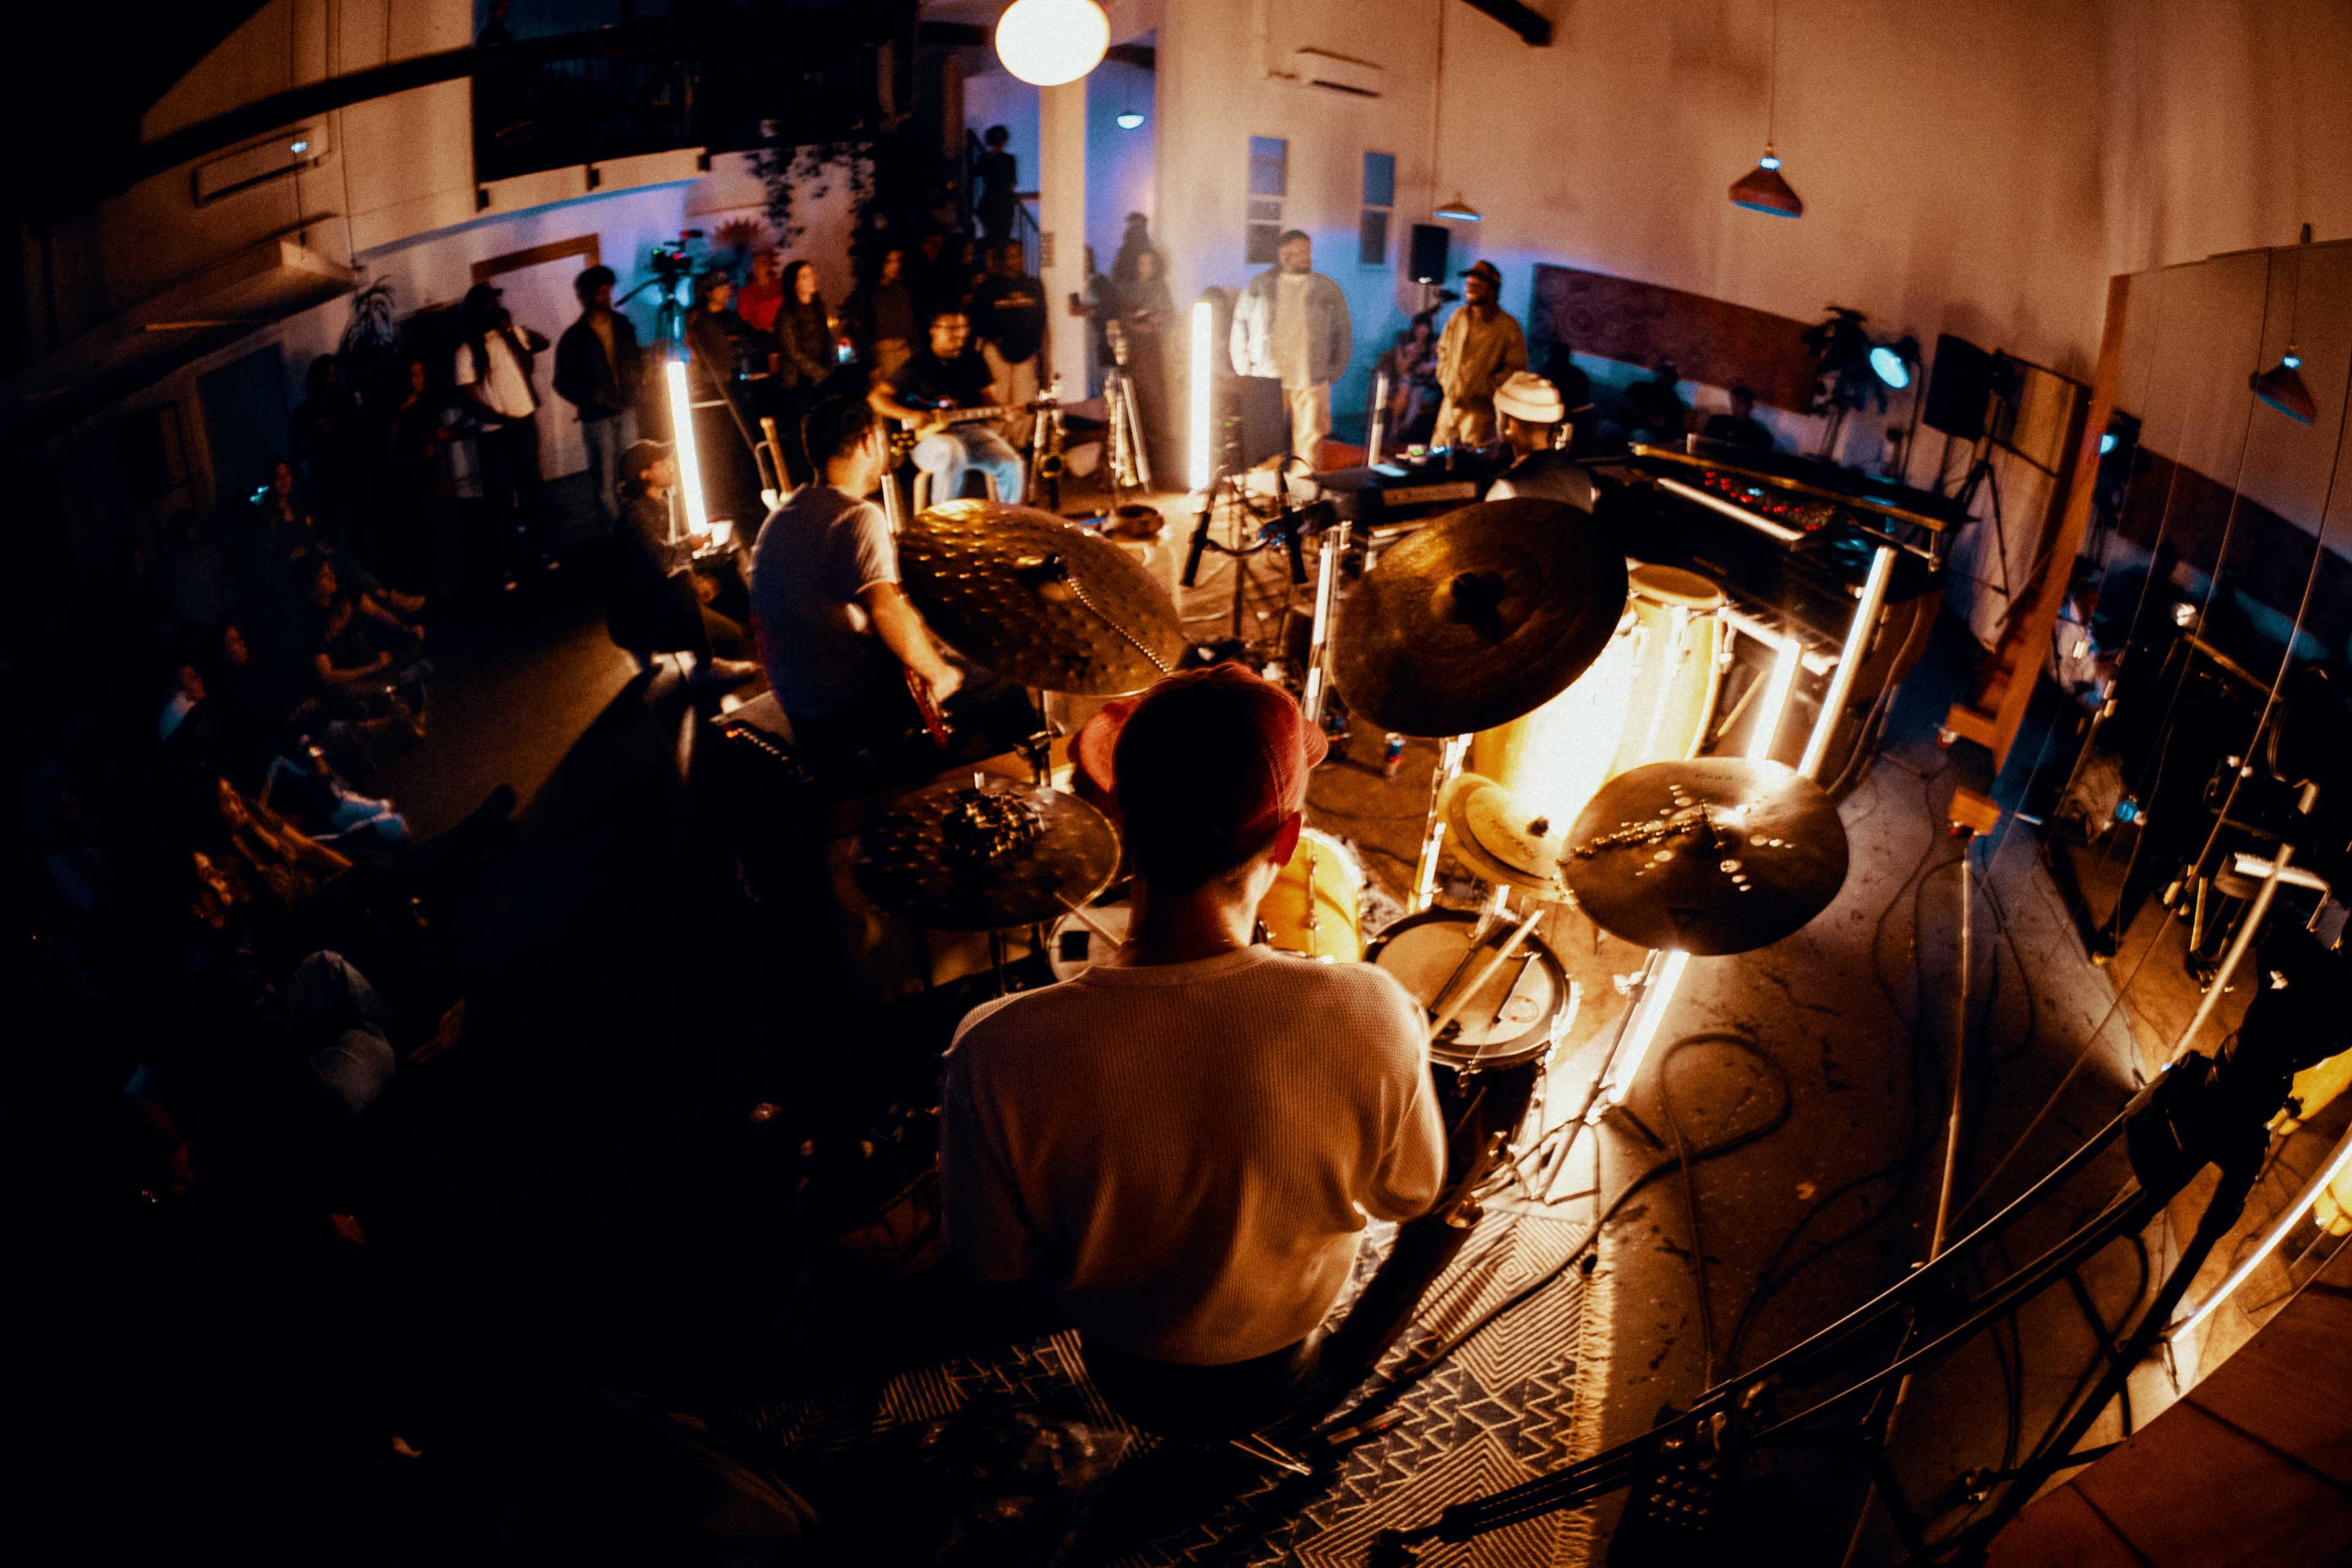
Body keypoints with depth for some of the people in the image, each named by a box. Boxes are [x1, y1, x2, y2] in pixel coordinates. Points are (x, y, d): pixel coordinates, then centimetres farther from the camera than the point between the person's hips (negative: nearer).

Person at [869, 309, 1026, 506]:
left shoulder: (975, 363, 13)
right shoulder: (917, 366, 1)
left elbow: (986, 402, 18)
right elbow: (875, 398, 1)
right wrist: (910, 415, -15)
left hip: (971, 429, 4)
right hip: (930, 435, -4)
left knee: (1011, 464, -21)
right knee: (952, 455, -39)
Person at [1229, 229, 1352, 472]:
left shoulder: (1329, 290, 11)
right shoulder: (1259, 286, 10)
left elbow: (1343, 333, 13)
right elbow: (1241, 327, 11)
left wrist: (1335, 371, 5)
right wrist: (1244, 369, 4)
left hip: (1311, 382, 1)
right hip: (1267, 379, 0)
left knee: (1309, 440, -3)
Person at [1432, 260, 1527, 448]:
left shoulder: (1508, 328, -10)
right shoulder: (1459, 317, 6)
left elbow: (1516, 369, -9)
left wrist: (1484, 389, -15)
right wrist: (1445, 379, 5)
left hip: (1480, 408, -5)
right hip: (1450, 402, 5)